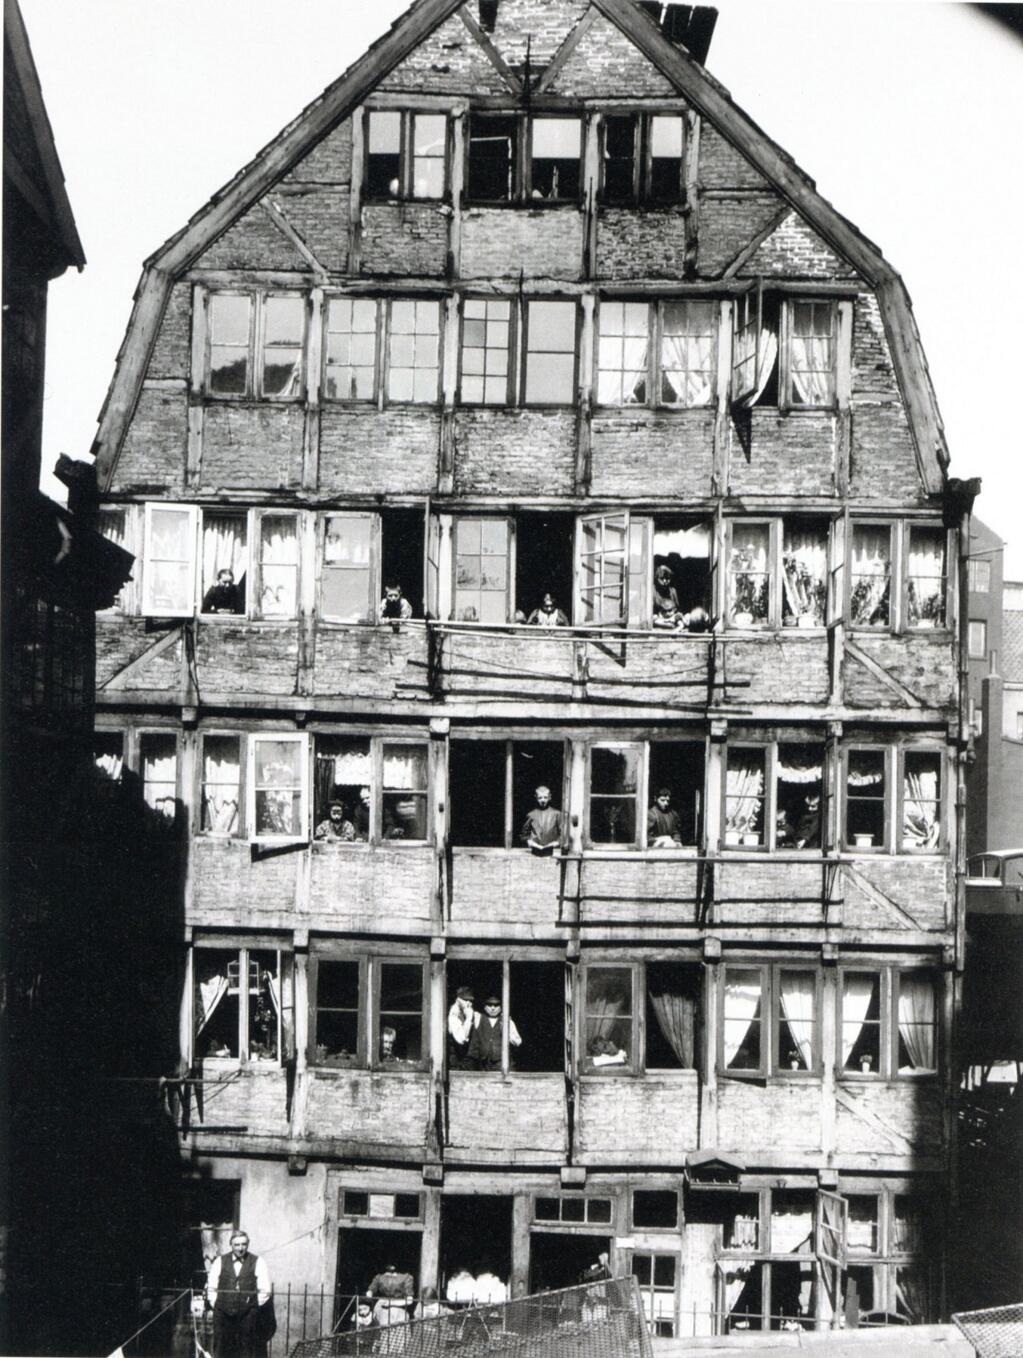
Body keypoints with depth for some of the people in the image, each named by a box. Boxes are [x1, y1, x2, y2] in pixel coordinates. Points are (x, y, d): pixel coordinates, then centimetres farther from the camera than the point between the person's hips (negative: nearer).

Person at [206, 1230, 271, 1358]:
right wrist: (216, 1305, 4)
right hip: (223, 1315, 2)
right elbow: (211, 1288, 13)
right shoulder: (220, 1262, 9)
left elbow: (265, 1291, 3)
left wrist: (253, 1307, -1)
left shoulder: (257, 1262, 3)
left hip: (248, 1317, -2)